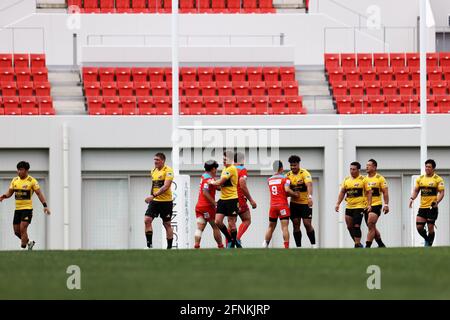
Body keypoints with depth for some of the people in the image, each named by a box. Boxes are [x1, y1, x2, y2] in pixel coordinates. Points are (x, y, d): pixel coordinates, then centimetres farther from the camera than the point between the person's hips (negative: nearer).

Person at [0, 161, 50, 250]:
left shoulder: (32, 181, -7)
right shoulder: (15, 180, 9)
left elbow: (39, 193, -7)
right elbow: (10, 192, 13)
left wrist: (45, 206, -16)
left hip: (27, 208, -6)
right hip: (17, 209, 6)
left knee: (23, 228, -17)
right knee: (16, 231, 7)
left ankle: (23, 248, -12)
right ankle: (29, 242, 30)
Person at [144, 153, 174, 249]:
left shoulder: (168, 170, -12)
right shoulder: (153, 171, 11)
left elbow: (166, 186, -22)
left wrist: (153, 195, -29)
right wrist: (151, 197, 16)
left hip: (166, 201, -6)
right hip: (154, 201, 6)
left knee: (167, 224, 4)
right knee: (147, 220, -11)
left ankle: (169, 247, 13)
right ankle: (149, 245, -7)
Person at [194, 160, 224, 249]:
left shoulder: (204, 176, 13)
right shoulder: (209, 179, -12)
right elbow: (205, 192, -22)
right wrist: (214, 203, -19)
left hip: (199, 206, 7)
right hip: (207, 207, -7)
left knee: (199, 228, -2)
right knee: (216, 227, 6)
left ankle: (196, 245, -15)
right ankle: (220, 246, 12)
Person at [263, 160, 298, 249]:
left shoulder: (269, 180, 11)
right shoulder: (285, 179, -5)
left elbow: (278, 192, 12)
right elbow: (287, 190, -20)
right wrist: (295, 194, -3)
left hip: (273, 206, 4)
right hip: (283, 205, -4)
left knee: (271, 227, 15)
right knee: (285, 227, -9)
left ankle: (265, 245, 12)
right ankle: (286, 247, -16)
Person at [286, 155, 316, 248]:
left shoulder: (304, 173, -13)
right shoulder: (288, 175, 3)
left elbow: (309, 185, -29)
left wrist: (310, 196, -45)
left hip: (305, 203, -5)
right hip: (294, 203, 5)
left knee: (307, 224, -8)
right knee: (296, 225, 2)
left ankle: (313, 245, 5)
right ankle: (298, 247, 8)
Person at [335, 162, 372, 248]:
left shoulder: (363, 179, -4)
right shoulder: (346, 180, 10)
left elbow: (369, 192, -4)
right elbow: (342, 192, 14)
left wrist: (369, 204, -13)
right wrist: (338, 204, 5)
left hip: (359, 206, -6)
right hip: (349, 207, 6)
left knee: (356, 226, -13)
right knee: (350, 227, 6)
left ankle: (358, 244, -6)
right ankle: (357, 243, 19)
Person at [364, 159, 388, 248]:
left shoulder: (380, 178, -4)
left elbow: (385, 192, -5)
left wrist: (386, 205, -13)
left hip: (376, 205, -6)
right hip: (366, 206, 6)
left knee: (371, 226, -16)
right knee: (372, 227, 11)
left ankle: (367, 246, -17)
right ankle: (381, 245, 24)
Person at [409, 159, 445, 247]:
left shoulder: (438, 179, -4)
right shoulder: (420, 178, 11)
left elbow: (442, 192, -7)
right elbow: (416, 190, 15)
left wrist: (437, 202, -22)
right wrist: (412, 198, -4)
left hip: (432, 207, -4)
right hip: (422, 207, 4)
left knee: (430, 227, -4)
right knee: (419, 227, -1)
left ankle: (429, 244, 10)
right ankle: (427, 239, 24)